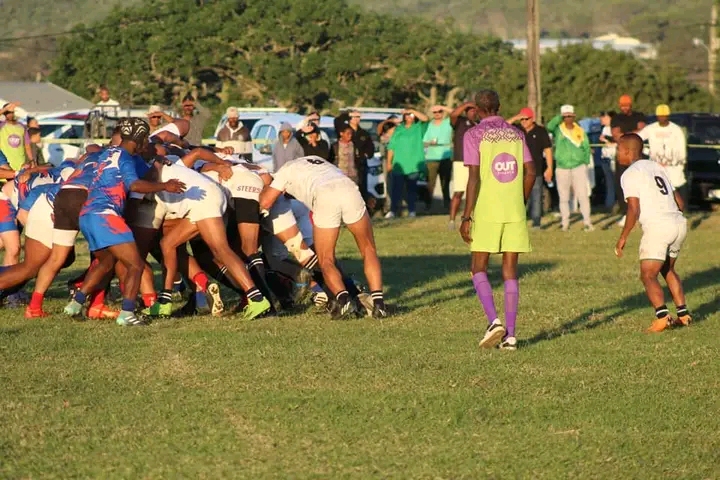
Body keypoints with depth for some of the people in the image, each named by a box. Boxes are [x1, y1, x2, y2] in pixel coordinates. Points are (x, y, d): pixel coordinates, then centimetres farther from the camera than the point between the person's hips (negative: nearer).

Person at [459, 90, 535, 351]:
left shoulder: (474, 135, -4)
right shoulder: (516, 134, 10)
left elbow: (474, 177, -11)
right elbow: (530, 173, 6)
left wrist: (466, 217, -10)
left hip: (486, 212, -4)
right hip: (514, 212, 4)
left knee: (479, 269, 6)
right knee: (510, 271, 5)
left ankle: (494, 321, -14)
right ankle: (509, 334, 0)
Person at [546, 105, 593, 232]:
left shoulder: (580, 131, 6)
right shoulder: (558, 129, 1)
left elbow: (586, 147, 12)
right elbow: (549, 126, -22)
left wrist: (586, 162, 4)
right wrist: (560, 118, -21)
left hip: (579, 167, 0)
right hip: (562, 168, 0)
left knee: (582, 195, -8)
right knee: (564, 197, 6)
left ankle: (587, 221, -6)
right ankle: (565, 222, 15)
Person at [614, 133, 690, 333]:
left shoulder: (630, 174, -2)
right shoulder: (657, 167, 21)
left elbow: (634, 209, -12)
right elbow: (680, 202, 21)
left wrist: (623, 237, -5)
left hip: (657, 226, -8)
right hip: (679, 222, 8)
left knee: (648, 275, -4)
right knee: (668, 270, 25)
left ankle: (662, 316, -22)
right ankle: (683, 314, 21)